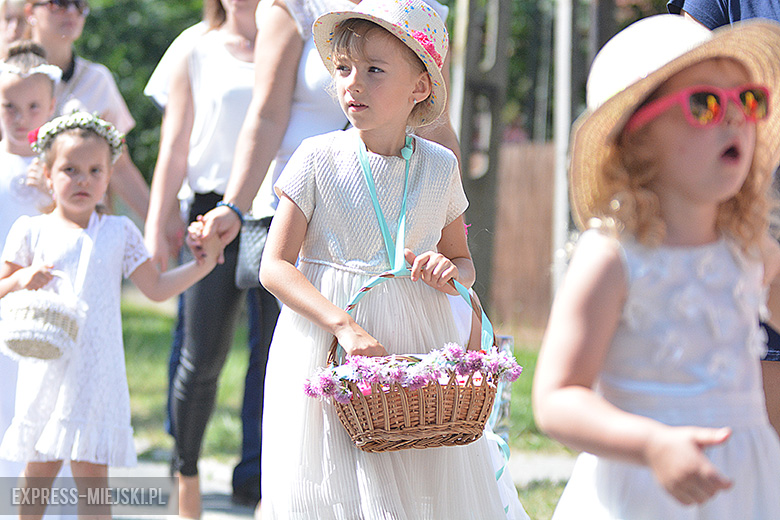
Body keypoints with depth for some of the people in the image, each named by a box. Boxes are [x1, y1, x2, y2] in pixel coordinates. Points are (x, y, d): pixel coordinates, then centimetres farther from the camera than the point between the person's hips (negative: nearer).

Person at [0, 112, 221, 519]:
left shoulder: (119, 232, 7)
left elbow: (156, 288, 9)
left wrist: (203, 264, -2)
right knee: (39, 471, 7)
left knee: (92, 473, -1)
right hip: (46, 368, 0)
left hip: (96, 373, 0)